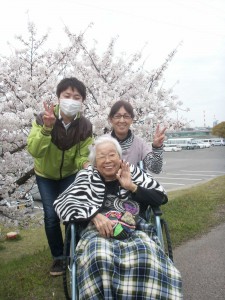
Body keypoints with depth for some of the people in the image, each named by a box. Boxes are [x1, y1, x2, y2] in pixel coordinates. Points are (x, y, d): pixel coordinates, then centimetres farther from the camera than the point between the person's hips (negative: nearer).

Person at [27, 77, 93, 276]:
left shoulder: (85, 126, -21)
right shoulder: (44, 119, -28)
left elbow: (83, 155, -18)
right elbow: (34, 151, -38)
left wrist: (85, 164, -41)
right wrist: (47, 128, -52)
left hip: (70, 174, 1)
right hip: (46, 175, -1)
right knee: (51, 216, -7)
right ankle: (58, 257, 14)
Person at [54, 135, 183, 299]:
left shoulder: (133, 172, 17)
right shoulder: (87, 176, 15)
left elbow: (161, 197, 15)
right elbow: (62, 202, 3)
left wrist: (132, 187, 2)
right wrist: (94, 215, -12)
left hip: (135, 229, 1)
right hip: (99, 230, 0)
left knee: (146, 257, -34)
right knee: (99, 258, -36)